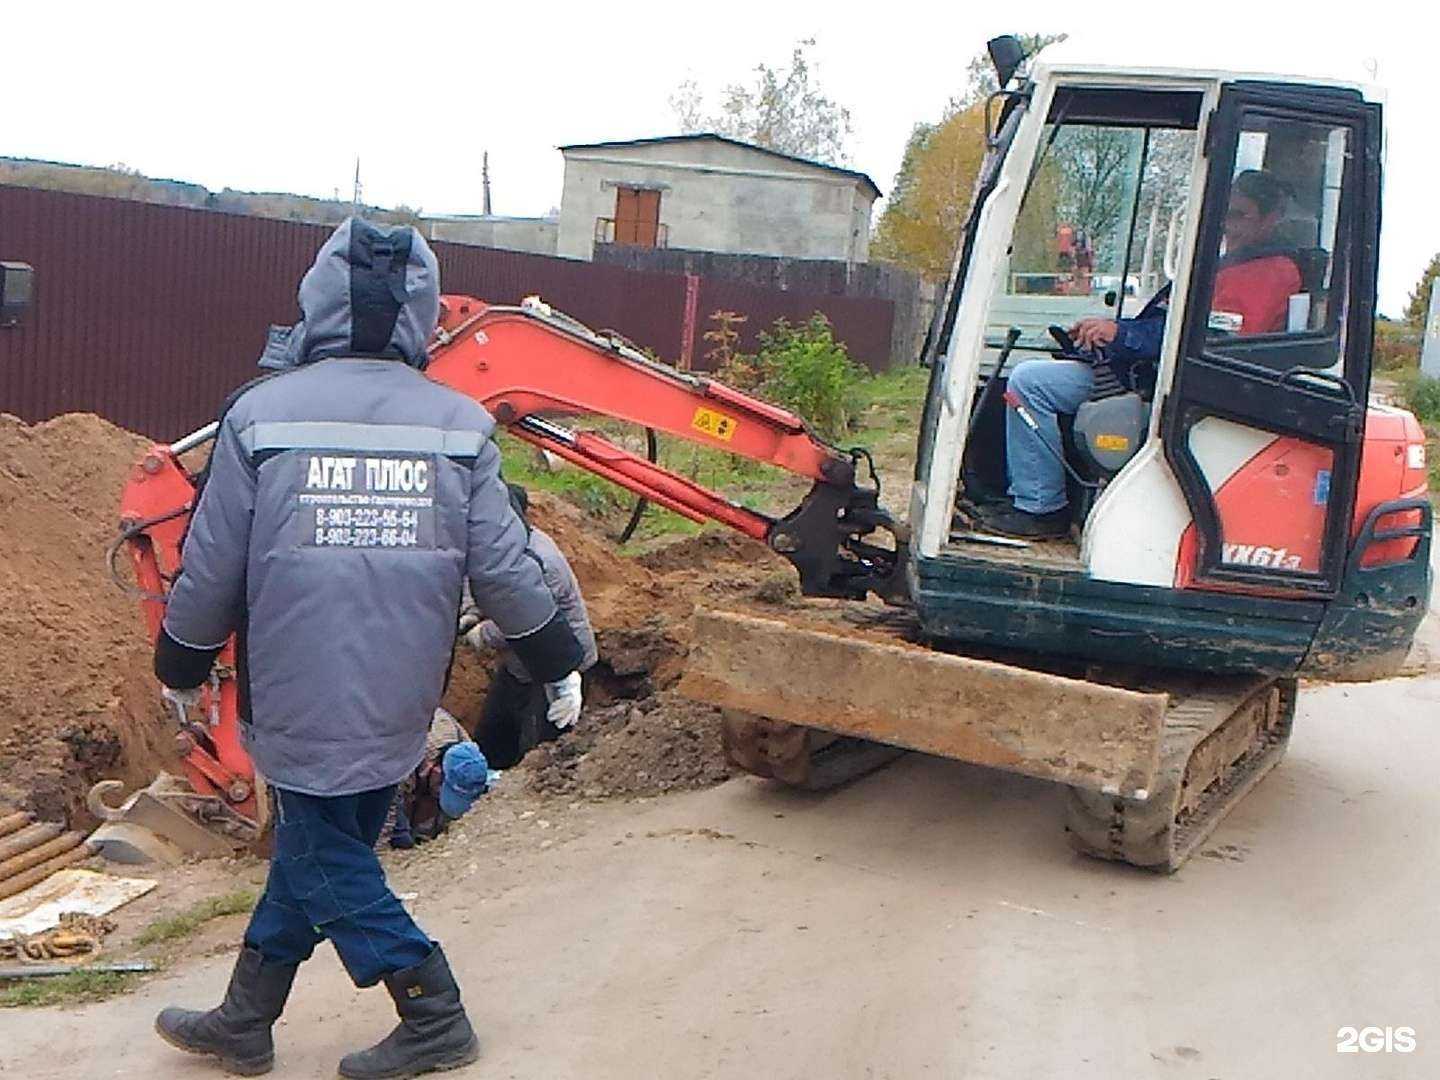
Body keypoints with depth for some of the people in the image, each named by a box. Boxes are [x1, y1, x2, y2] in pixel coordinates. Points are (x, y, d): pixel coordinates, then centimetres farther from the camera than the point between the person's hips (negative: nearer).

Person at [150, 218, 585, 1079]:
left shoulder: (262, 415, -9)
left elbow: (212, 568, -3)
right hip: (402, 703, 4)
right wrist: (558, 661, 10)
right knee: (312, 846, 18)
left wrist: (183, 666, 14)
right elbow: (503, 568, -4)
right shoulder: (461, 426, -4)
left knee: (324, 858, 12)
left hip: (302, 697, -4)